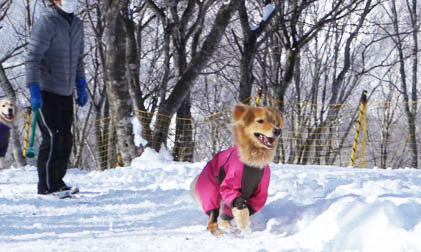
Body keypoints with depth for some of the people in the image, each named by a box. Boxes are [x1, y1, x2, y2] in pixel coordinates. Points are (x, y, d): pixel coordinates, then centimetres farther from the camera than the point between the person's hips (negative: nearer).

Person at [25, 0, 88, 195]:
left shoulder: (77, 24, 12)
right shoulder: (46, 22, -13)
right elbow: (32, 58, -18)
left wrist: (81, 87, 19)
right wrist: (34, 90, -25)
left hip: (65, 93, 8)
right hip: (46, 92, -8)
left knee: (66, 140, 8)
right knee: (52, 138, -11)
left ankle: (57, 181, 17)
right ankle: (46, 186, -6)